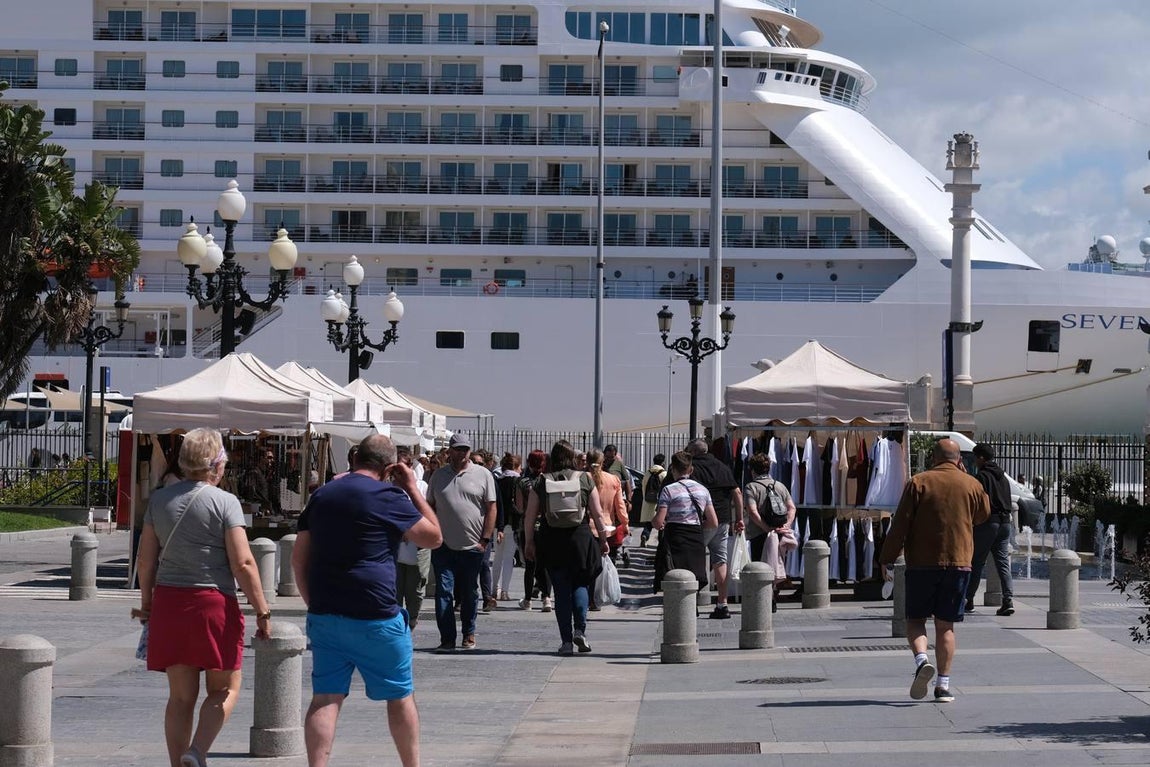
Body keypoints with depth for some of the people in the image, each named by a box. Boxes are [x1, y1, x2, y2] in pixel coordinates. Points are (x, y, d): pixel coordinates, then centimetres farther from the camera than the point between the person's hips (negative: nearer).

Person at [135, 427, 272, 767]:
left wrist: (147, 602, 21)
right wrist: (262, 612, -6)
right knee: (224, 688, 10)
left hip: (168, 600, 4)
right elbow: (243, 564, -11)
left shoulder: (159, 499, 6)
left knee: (181, 695, 11)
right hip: (213, 601, -4)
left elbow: (146, 559, 9)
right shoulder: (225, 502, -8)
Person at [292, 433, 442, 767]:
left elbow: (299, 557, 13)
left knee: (326, 698, 3)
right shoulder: (388, 496, -8)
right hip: (374, 618, -5)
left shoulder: (321, 496, 12)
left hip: (324, 615, 5)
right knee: (400, 695, 12)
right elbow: (433, 537, -2)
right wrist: (413, 490, 4)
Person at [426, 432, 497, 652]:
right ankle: (447, 639, -2)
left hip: (472, 546, -1)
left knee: (469, 593, 9)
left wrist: (485, 539, -6)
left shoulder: (482, 475, 2)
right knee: (443, 592, -4)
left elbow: (491, 508, 0)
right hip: (444, 546, 1)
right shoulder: (439, 476, 9)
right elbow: (429, 507, 14)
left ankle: (469, 636, 21)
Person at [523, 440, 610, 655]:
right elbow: (597, 514, 1)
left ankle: (566, 640, 5)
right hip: (580, 535, -1)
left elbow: (530, 517, 1)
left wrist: (529, 543, 10)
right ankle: (580, 629, -4)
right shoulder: (584, 479, 0)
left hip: (551, 540, 1)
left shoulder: (542, 482, 2)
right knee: (580, 583, 14)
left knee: (561, 589, 6)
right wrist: (603, 539, 11)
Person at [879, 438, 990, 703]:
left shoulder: (918, 482, -2)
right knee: (945, 625, 8)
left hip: (921, 563, -2)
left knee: (915, 618, 9)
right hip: (958, 562, 2)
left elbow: (900, 525, -5)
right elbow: (983, 515, 24)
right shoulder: (972, 485, 4)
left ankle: (921, 660, -18)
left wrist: (887, 559, 1)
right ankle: (943, 685, 3)